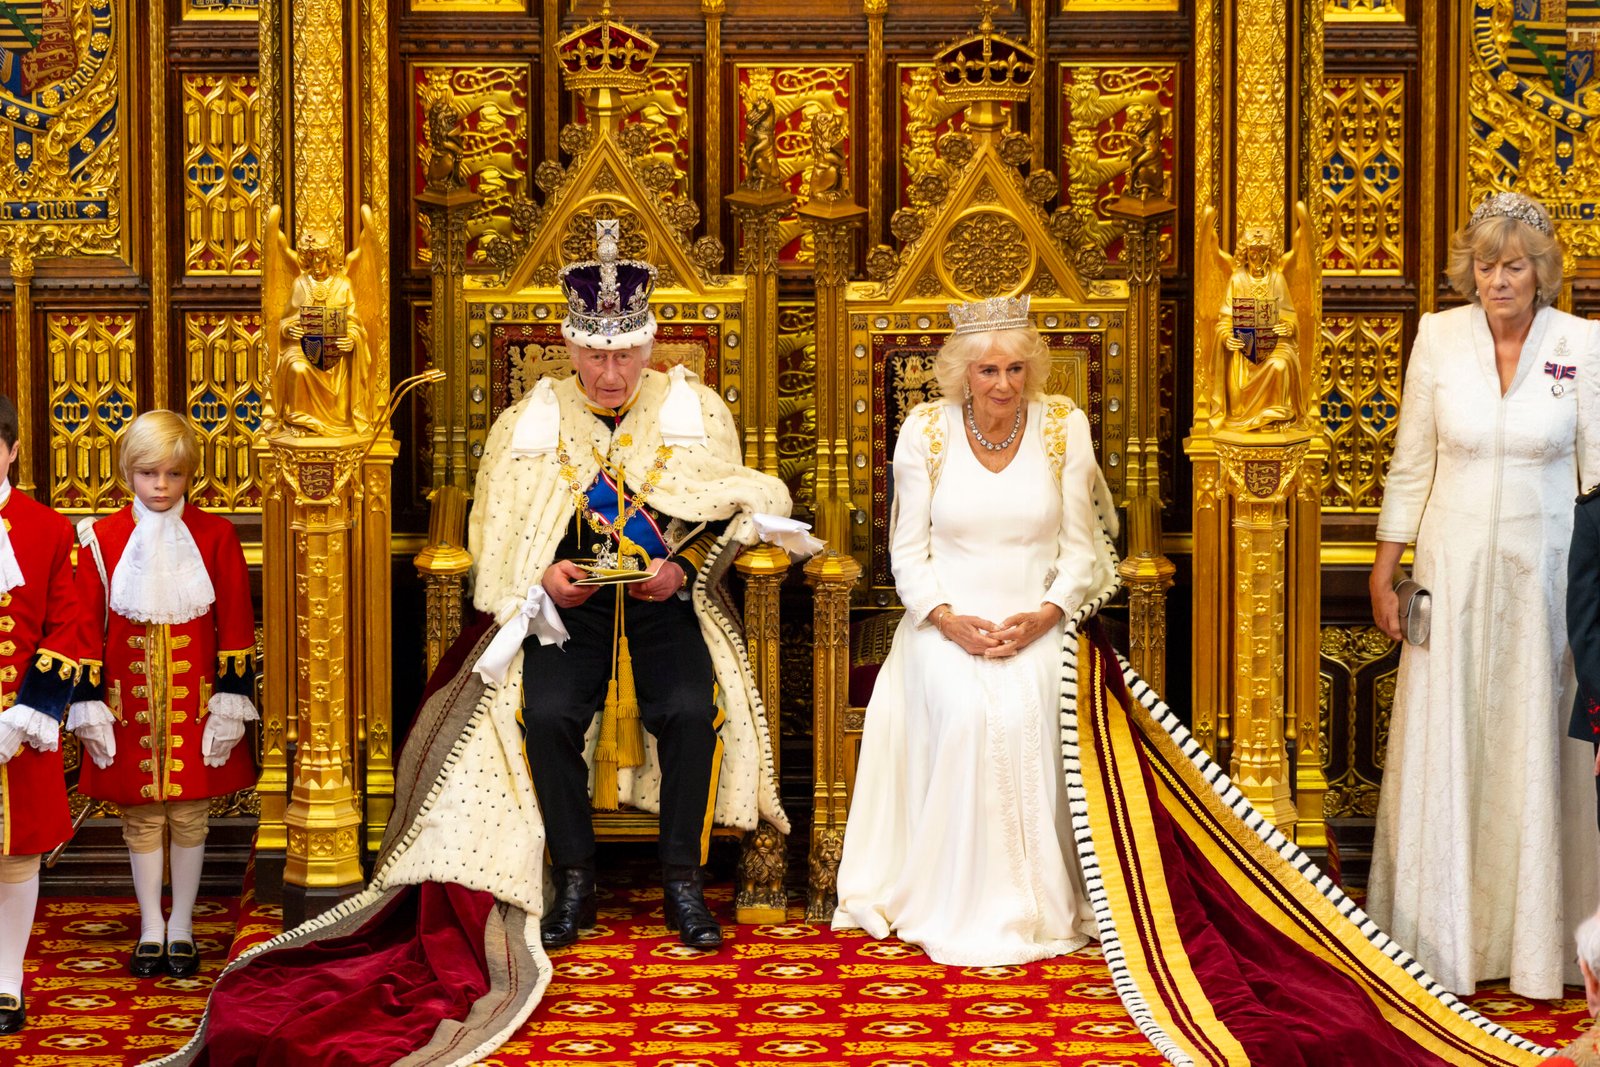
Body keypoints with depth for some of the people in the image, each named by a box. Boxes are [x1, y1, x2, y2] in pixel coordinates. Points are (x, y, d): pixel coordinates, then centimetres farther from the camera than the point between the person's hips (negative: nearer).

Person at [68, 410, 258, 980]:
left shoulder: (216, 535, -2)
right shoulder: (101, 539, -1)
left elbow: (236, 627, -1)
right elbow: (87, 630, 1)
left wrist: (231, 703, -5)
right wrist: (89, 708, -2)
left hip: (195, 703, 0)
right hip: (130, 707, 1)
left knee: (190, 816, 8)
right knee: (141, 819, 9)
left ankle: (181, 927, 21)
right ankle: (150, 930, 21)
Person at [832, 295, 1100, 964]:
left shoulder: (1064, 426, 3)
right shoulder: (926, 429, 1)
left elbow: (1079, 550, 5)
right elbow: (908, 552, 4)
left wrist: (1043, 616, -13)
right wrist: (949, 620, -13)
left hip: (1035, 624, 1)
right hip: (947, 620, 0)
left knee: (1028, 711, -31)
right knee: (970, 713, -32)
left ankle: (1040, 906, -17)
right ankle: (967, 912, -21)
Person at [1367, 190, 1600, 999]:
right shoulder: (1439, 337, -1)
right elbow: (1411, 463, 5)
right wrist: (1385, 567, 4)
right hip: (1454, 565, 1)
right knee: (1442, 748, 5)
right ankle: (1437, 939, 18)